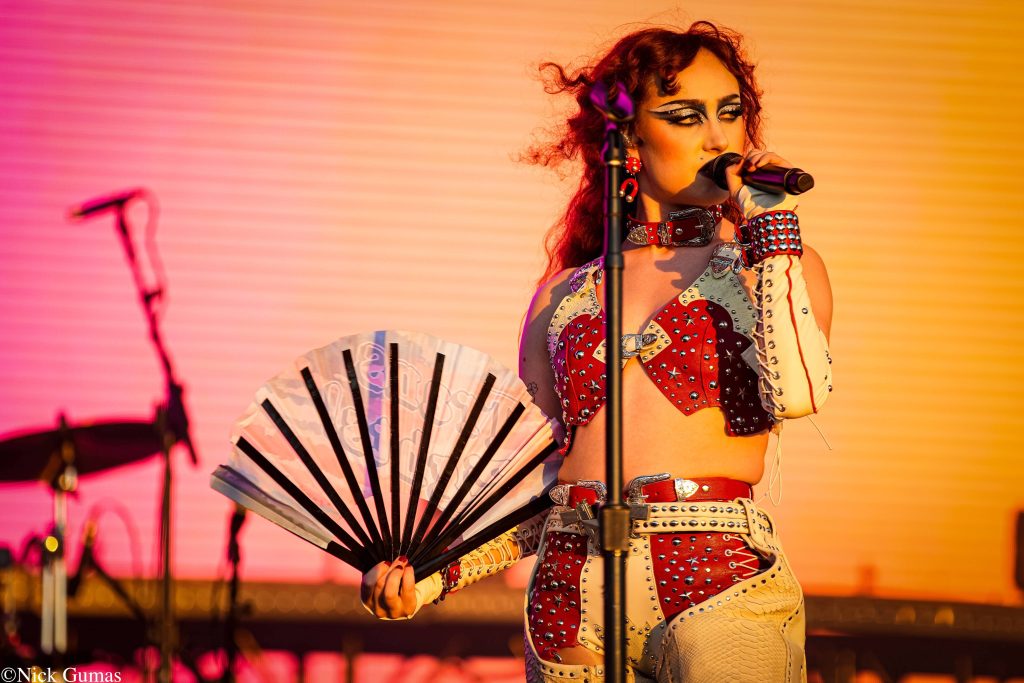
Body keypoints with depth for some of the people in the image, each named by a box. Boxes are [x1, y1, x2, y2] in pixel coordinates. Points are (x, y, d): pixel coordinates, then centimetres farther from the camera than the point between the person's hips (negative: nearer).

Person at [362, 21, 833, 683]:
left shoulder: (777, 263, 9)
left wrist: (771, 225, -5)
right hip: (572, 600, 2)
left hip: (719, 587, -2)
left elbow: (798, 395, -12)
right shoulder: (565, 294, 14)